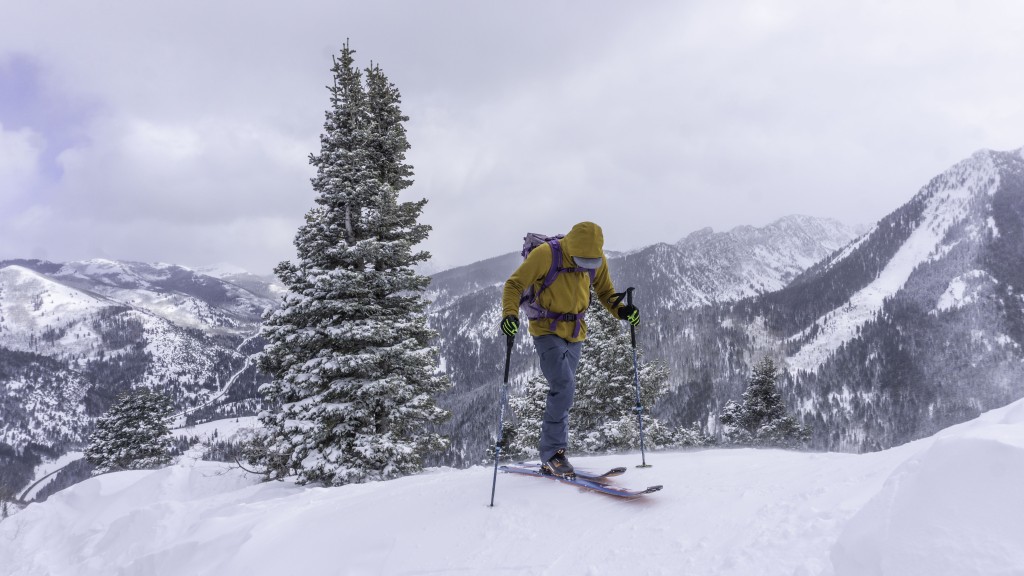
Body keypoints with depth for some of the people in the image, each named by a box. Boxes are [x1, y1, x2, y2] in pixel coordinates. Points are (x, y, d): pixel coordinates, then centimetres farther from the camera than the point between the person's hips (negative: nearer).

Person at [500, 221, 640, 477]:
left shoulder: (597, 260, -5)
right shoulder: (545, 255, -20)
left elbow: (605, 292, 11)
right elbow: (514, 284, -14)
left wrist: (621, 309, -9)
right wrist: (510, 314, -31)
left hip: (576, 334, 5)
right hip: (547, 331, -5)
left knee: (562, 393, 9)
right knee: (564, 387, -20)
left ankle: (551, 457, 19)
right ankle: (552, 452, -8)